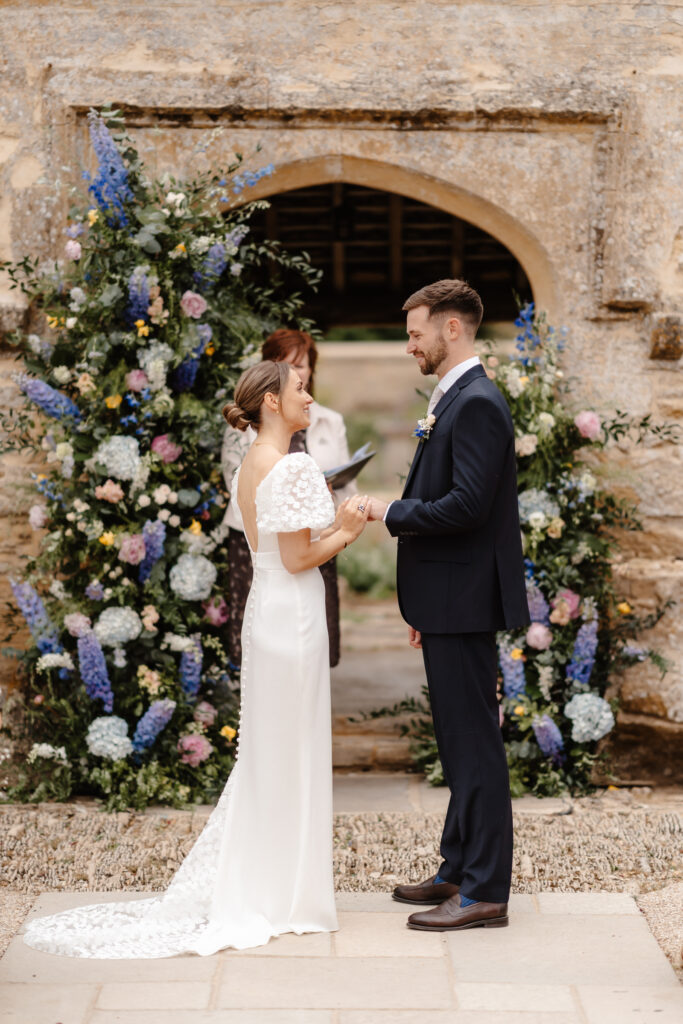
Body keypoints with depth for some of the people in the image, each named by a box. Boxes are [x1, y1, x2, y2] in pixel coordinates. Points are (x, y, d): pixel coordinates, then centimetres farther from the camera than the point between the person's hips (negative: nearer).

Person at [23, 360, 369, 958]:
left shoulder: (251, 466, 12)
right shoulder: (292, 467, -17)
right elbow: (298, 558, -18)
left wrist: (338, 527, 12)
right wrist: (346, 530, -5)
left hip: (266, 614, 9)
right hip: (292, 617, -9)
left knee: (265, 759, 16)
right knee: (290, 758, -1)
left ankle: (240, 887, 21)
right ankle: (281, 896, 8)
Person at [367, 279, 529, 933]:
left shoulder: (477, 404, -16)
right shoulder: (453, 401, 16)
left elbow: (467, 505, -25)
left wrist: (393, 513, -13)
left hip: (465, 605, -10)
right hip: (447, 605, 10)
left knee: (474, 743, -6)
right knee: (459, 742, 16)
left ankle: (484, 891, -1)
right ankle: (458, 872, 26)